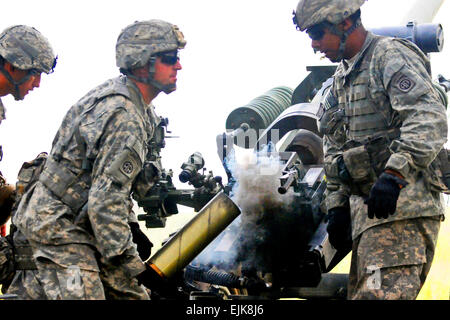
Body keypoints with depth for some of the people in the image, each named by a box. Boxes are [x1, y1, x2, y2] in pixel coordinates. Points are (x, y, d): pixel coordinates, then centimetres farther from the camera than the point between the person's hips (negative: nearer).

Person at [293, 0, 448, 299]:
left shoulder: (390, 56, -7)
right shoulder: (341, 78, 22)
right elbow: (335, 149, 26)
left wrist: (395, 174, -31)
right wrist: (337, 205, 17)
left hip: (401, 203, -10)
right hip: (364, 207, 10)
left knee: (381, 293, -22)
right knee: (360, 292, 7)